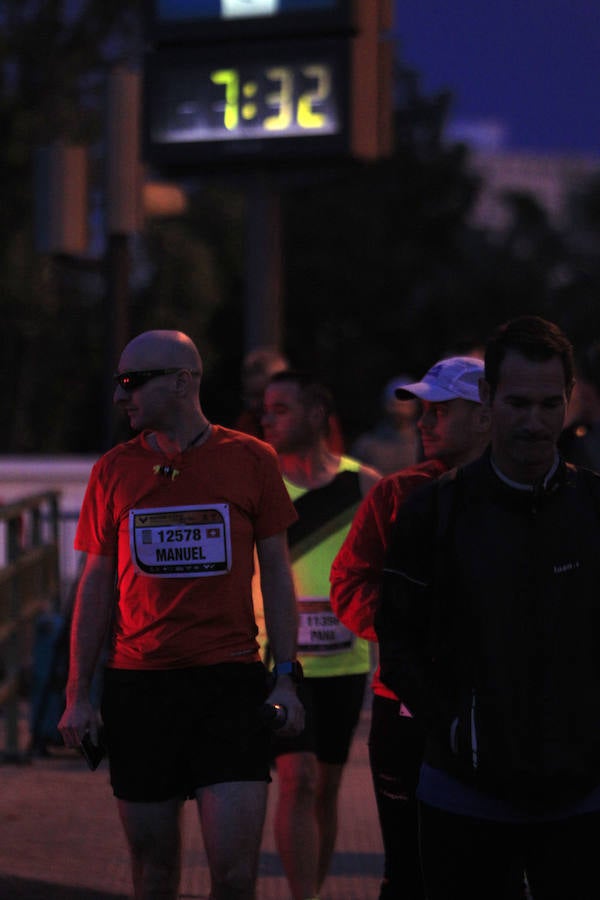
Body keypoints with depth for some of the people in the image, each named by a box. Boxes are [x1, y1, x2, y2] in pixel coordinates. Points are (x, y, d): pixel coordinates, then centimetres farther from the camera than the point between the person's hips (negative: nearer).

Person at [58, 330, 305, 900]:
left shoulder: (249, 460, 2)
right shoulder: (114, 470, 6)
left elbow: (276, 574, 6)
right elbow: (96, 585, 10)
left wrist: (285, 677, -2)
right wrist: (77, 696, 5)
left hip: (231, 681, -2)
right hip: (138, 683, 2)